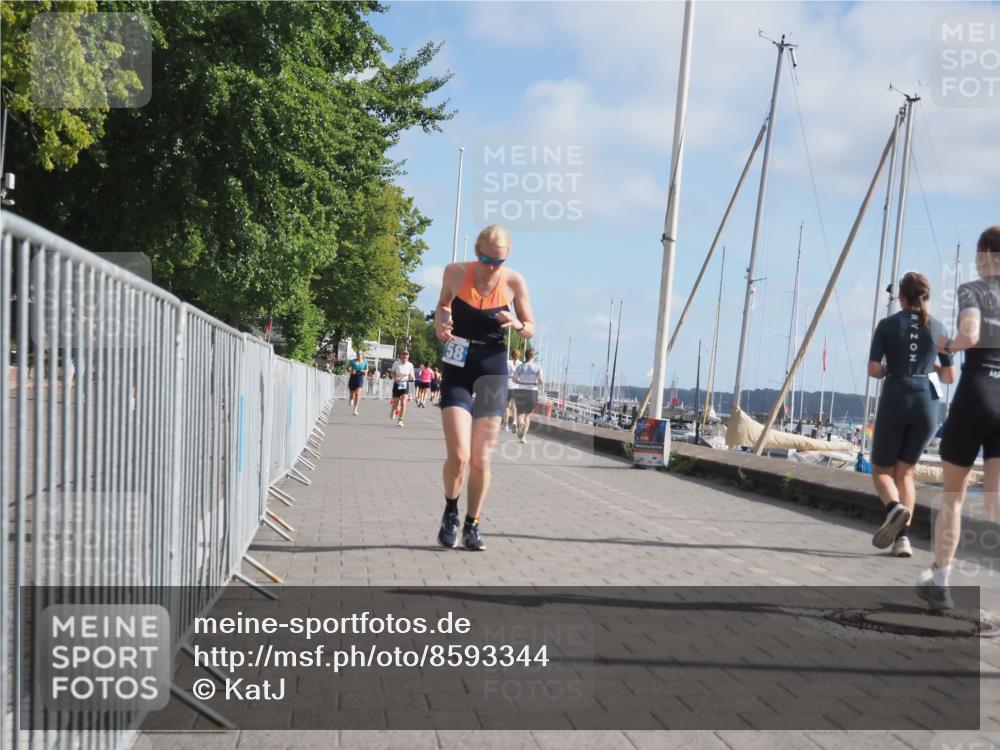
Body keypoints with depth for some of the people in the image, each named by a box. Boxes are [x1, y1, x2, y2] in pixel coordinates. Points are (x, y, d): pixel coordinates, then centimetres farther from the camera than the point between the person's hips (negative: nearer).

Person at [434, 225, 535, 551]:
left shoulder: (514, 282, -6)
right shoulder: (455, 272, -5)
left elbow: (530, 330, 5)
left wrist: (517, 324, -17)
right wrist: (440, 320, -6)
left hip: (493, 369, 0)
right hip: (457, 368, 0)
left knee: (480, 460, 1)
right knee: (458, 455, -12)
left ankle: (472, 525, 21)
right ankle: (450, 512, 17)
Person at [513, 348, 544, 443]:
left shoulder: (520, 366, 0)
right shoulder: (537, 367, -4)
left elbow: (514, 380, 5)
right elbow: (541, 381, -9)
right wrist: (542, 383, 14)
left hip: (521, 391, 0)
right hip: (532, 392, 0)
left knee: (520, 413, 8)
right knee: (528, 414, 16)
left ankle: (520, 423, -28)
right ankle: (524, 436, 9)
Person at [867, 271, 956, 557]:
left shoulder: (887, 324, 2)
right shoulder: (938, 327, 9)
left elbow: (873, 370, -4)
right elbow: (950, 377, 10)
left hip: (895, 400, -3)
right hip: (927, 402, 3)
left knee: (881, 469, 12)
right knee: (905, 470, 16)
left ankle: (895, 508, -20)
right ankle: (902, 536, 1)